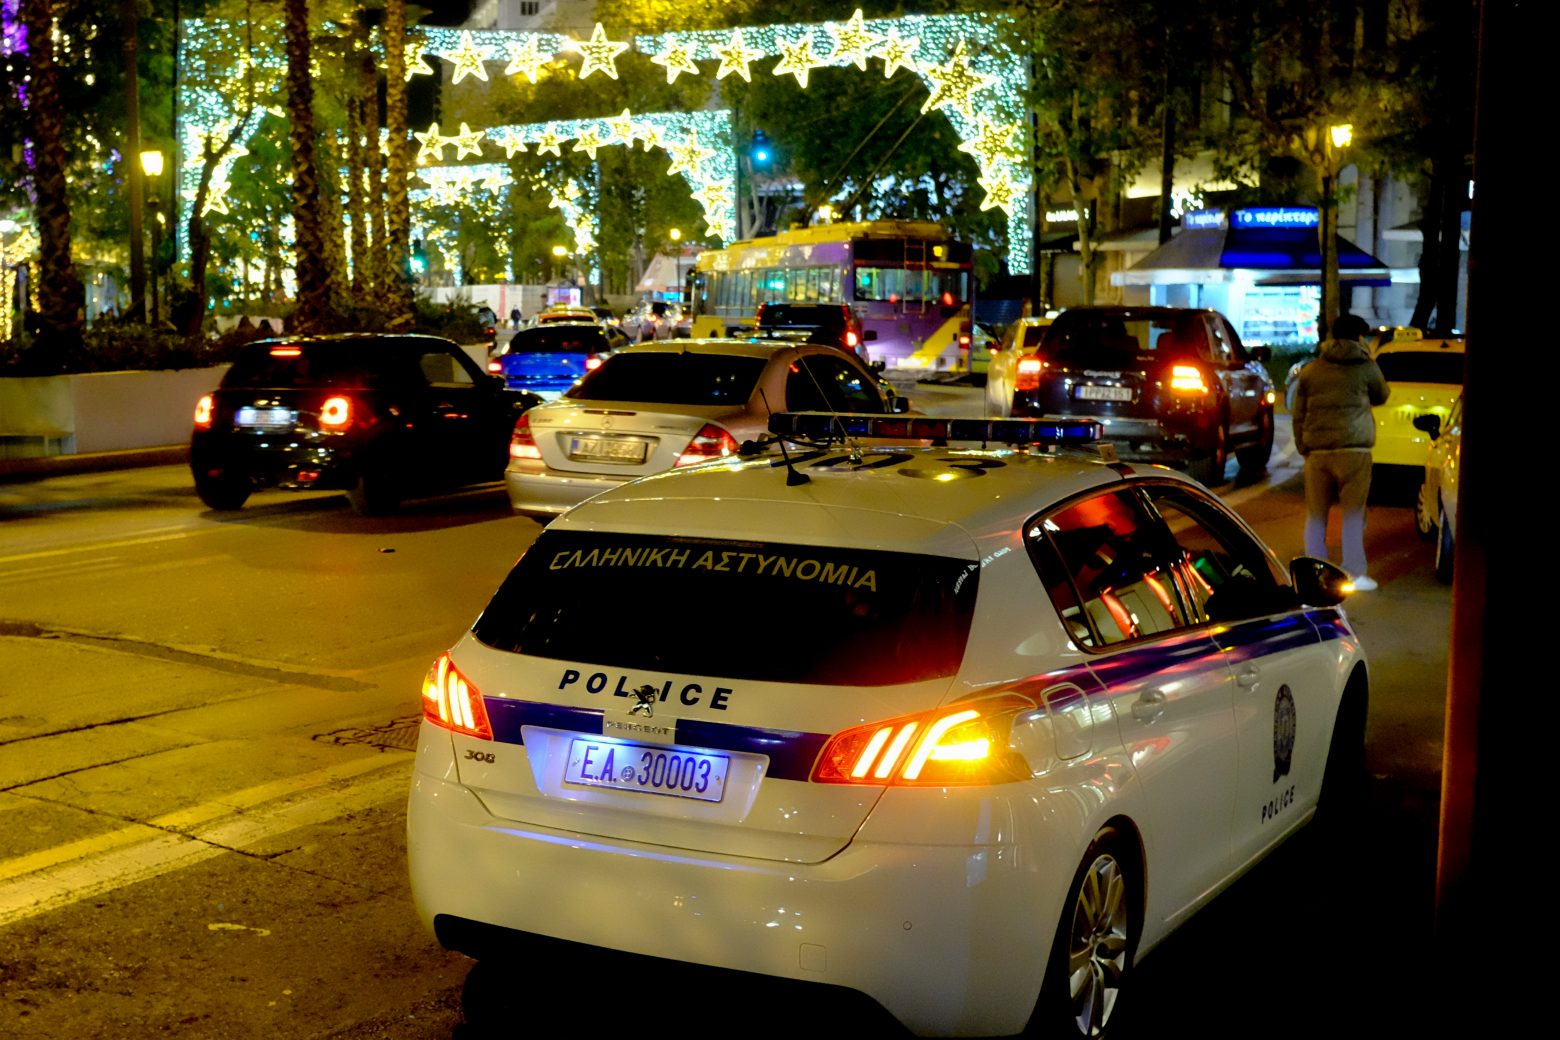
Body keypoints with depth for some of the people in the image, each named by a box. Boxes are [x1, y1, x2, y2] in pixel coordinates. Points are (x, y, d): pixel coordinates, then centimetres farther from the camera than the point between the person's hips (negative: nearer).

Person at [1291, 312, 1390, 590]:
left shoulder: (1310, 371, 10)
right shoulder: (1366, 367, 0)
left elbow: (1298, 415, 11)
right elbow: (1381, 396, 19)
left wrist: (1303, 447, 18)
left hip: (1317, 452, 3)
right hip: (1354, 450, -3)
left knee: (1316, 514, 10)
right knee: (1353, 513, 2)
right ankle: (1354, 573, 2)